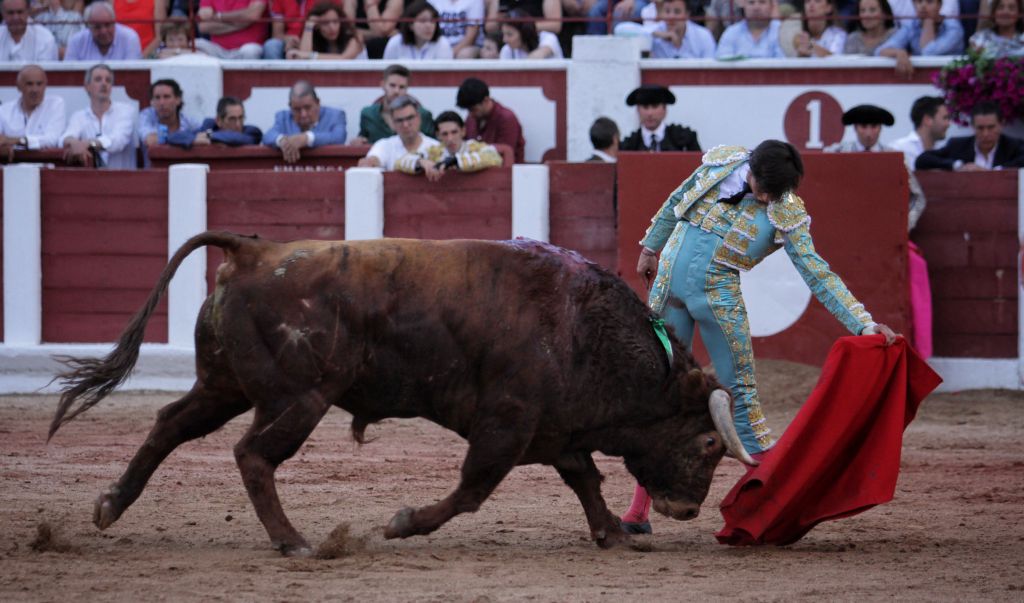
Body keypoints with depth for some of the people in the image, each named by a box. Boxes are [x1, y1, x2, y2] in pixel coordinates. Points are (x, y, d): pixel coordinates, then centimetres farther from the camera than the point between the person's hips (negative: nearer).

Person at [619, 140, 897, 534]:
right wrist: (650, 247, 24)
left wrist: (864, 324, -22)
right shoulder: (720, 163, -4)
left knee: (740, 392, -4)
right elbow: (676, 203, 14)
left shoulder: (786, 214, -11)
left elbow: (818, 274, -13)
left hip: (718, 298, -2)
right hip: (669, 285, 2)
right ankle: (638, 511, 8)